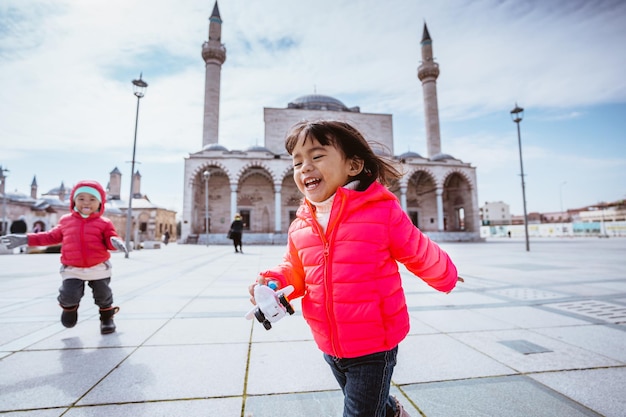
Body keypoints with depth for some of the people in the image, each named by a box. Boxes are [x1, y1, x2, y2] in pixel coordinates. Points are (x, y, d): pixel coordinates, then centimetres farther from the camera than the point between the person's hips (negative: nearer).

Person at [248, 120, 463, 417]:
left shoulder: (383, 212, -20)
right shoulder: (299, 227, -6)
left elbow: (419, 254, -4)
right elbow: (295, 270, 9)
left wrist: (446, 277, 12)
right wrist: (273, 281, -11)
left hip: (374, 347, -5)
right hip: (329, 348, 6)